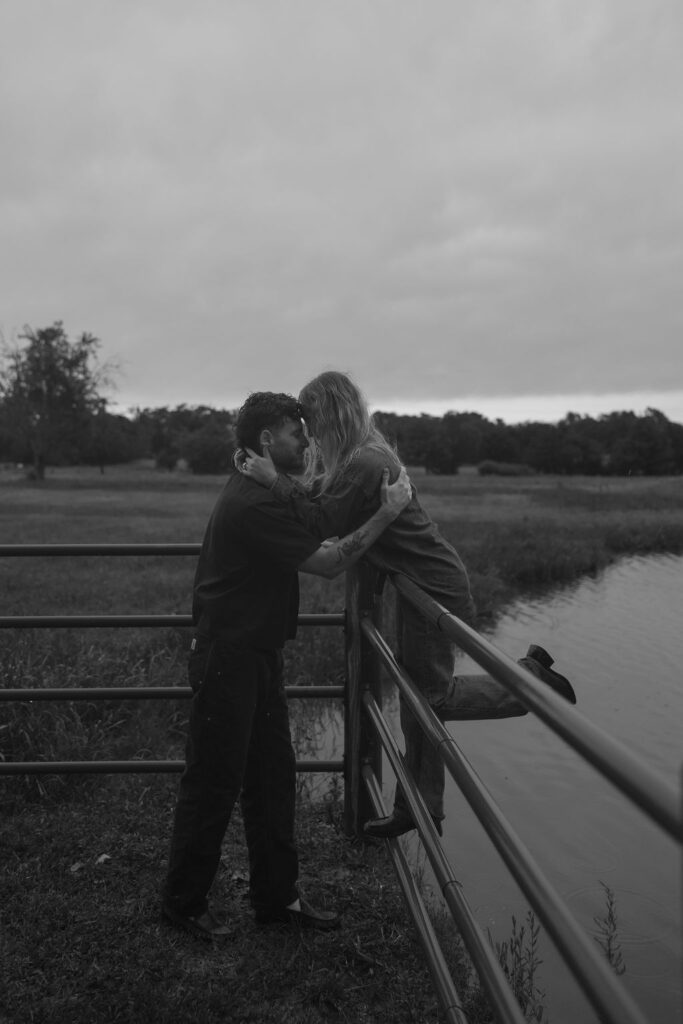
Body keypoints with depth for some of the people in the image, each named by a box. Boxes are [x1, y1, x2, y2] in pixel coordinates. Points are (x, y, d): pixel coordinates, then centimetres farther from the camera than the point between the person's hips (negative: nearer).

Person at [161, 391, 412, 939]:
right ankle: (184, 902, 24)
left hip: (258, 657, 10)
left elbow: (315, 538, 20)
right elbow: (328, 562, -23)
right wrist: (387, 513, -18)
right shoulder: (253, 505, -22)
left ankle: (277, 896, 28)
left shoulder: (261, 492, 11)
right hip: (227, 660, -10)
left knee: (273, 778, 15)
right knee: (214, 785, 5)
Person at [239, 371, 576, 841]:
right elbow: (318, 501, 9)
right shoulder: (359, 456, 8)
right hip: (420, 584, 10)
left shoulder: (365, 463, -24)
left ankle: (529, 677, 19)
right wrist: (267, 474, 2)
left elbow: (323, 524, -24)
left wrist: (275, 480, -22)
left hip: (435, 588, -10)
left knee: (432, 696, 6)